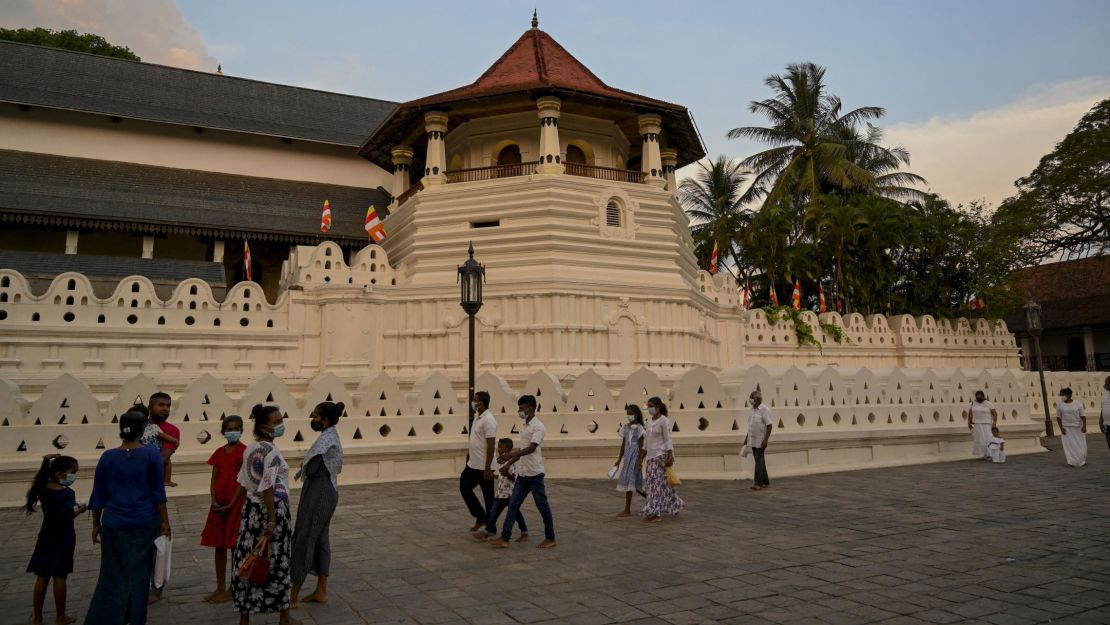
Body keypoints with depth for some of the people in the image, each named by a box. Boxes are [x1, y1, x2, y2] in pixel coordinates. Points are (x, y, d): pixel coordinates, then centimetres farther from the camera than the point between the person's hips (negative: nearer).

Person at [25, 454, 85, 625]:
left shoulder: (43, 489, -2)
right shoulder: (67, 494, -22)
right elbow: (67, 516, -29)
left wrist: (46, 462, 10)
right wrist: (79, 510, -11)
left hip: (46, 537, 6)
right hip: (62, 538, -6)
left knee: (42, 577, 12)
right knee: (59, 577, 4)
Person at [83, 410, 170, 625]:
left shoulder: (107, 457, 0)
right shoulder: (151, 455, -7)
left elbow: (98, 495, 5)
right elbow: (158, 492, -7)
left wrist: (96, 524, 15)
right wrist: (165, 521, 0)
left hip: (114, 525, 2)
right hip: (144, 524, -2)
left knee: (113, 575, 11)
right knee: (140, 573, 10)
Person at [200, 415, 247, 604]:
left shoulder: (243, 451, -8)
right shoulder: (219, 452, 10)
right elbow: (214, 480, 8)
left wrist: (231, 504, -15)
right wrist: (214, 502, -5)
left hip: (236, 503, -6)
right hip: (219, 504, 6)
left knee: (235, 545, 0)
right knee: (219, 545, 11)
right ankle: (220, 588, 21)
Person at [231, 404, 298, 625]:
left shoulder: (250, 449, 6)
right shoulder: (272, 452, -19)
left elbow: (242, 483, 11)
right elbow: (268, 489, -23)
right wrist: (272, 522, -20)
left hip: (251, 509, 8)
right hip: (272, 510, -8)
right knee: (277, 562, 5)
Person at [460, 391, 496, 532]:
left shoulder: (488, 420, -19)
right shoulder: (478, 418, 10)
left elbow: (491, 446, -22)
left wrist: (487, 468, -23)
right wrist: (469, 456, 22)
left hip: (483, 467, -10)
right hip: (472, 465, 10)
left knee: (488, 497, 2)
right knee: (464, 488, 13)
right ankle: (480, 517, 22)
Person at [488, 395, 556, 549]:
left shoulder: (538, 426, -14)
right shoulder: (525, 426, 13)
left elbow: (531, 448, -25)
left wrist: (511, 454, -33)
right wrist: (509, 463, 18)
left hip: (534, 473, -8)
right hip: (522, 473, 8)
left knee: (542, 506, 3)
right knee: (513, 504, 4)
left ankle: (550, 539, 16)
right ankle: (505, 538, 6)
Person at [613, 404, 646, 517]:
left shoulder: (639, 428, -8)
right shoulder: (625, 427, 12)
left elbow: (641, 446, -10)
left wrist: (639, 461, -16)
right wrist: (619, 460, 15)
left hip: (635, 457, -7)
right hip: (628, 456, 7)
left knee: (628, 481, -8)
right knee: (634, 484, 10)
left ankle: (627, 510, -3)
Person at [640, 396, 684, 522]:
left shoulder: (664, 421, -10)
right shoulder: (651, 422, 13)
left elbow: (667, 440, -14)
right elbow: (647, 441, 16)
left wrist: (670, 457, -18)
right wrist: (643, 456, 15)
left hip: (661, 455, -8)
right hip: (653, 456, 8)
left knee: (657, 483, -10)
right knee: (662, 484, 11)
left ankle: (655, 514, -9)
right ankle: (675, 505, 26)